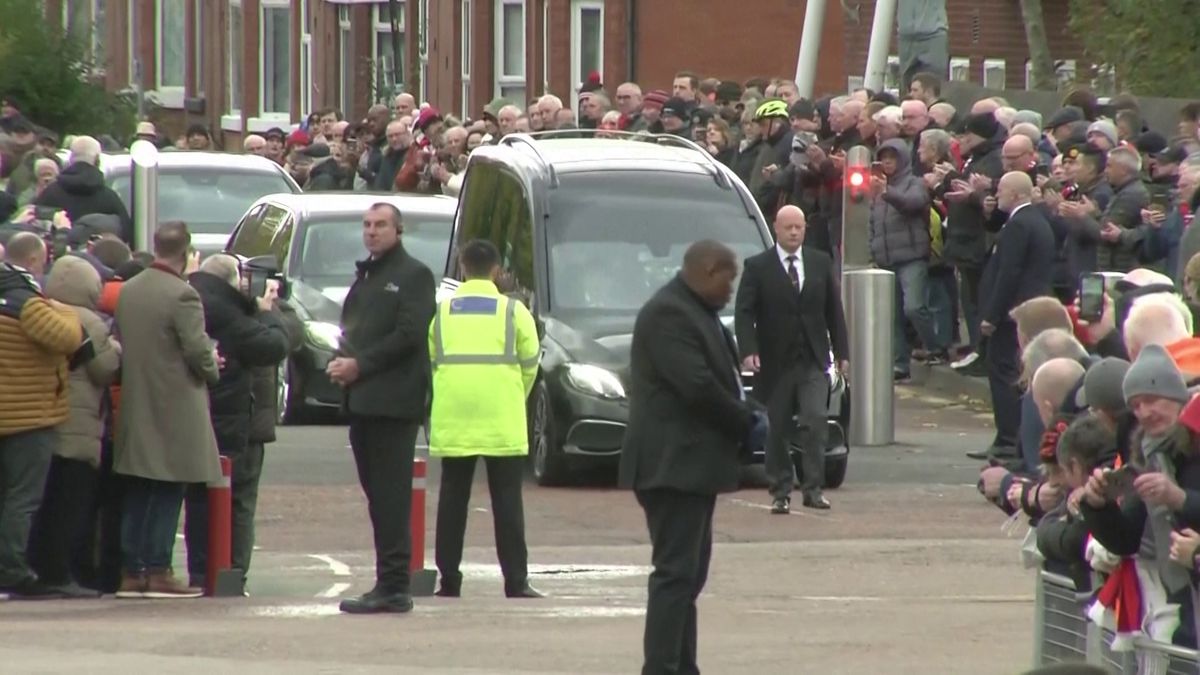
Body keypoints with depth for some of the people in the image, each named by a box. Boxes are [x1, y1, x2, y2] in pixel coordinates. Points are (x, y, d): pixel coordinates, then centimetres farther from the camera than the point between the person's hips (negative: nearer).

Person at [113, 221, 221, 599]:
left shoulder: (127, 291, 7)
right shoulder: (181, 295, -16)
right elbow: (199, 352, -17)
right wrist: (212, 366, 4)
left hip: (135, 408, 7)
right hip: (175, 411, -7)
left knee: (136, 496, 10)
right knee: (167, 495, -2)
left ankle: (131, 571, 11)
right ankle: (158, 571, -2)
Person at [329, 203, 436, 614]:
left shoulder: (413, 275, -3)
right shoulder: (366, 276, 23)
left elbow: (409, 334, -13)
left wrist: (359, 364, -13)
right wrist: (341, 363, 3)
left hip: (393, 401, -8)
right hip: (361, 400, 8)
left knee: (391, 497, -10)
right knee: (377, 496, 7)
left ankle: (393, 587, -12)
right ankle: (390, 584, 9)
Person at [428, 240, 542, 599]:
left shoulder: (441, 312, 7)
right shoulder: (513, 311, 1)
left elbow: (429, 362, 7)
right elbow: (530, 363, 3)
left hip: (453, 420, 2)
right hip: (501, 421, -2)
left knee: (452, 497, 7)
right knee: (506, 499, 1)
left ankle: (449, 579, 6)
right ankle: (516, 581, -2)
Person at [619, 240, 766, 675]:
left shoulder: (694, 312, 17)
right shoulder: (669, 314, -17)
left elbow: (717, 378, 21)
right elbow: (697, 386, -23)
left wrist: (745, 415, 4)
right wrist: (747, 423, -11)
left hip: (692, 464, 11)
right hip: (674, 464, -11)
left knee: (689, 573, 13)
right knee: (676, 573, -12)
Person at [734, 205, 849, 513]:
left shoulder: (821, 263, 8)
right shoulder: (757, 267, -1)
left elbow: (834, 310, 12)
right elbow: (744, 312, -5)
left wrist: (841, 352, 7)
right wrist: (748, 351, -19)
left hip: (813, 361, 1)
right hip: (776, 361, -1)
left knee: (815, 421, -11)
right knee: (778, 430, 4)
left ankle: (813, 488, -7)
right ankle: (780, 492, 12)